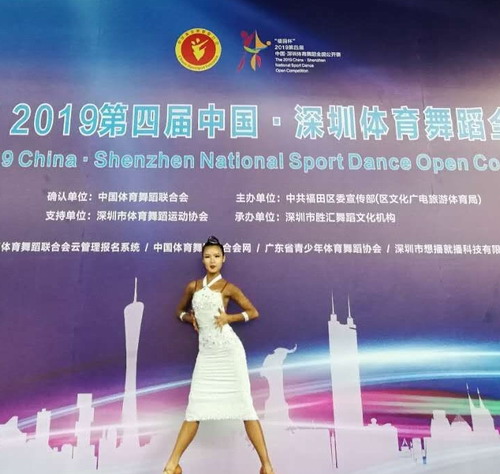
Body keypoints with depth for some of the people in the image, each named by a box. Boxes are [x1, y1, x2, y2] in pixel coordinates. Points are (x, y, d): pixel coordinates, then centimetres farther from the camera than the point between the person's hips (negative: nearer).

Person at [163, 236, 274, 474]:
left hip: (229, 350, -3)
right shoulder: (193, 286, 10)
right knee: (195, 408, 5)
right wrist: (190, 318, 4)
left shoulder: (228, 287, 1)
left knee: (244, 405, -2)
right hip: (206, 353, 3)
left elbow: (253, 312, 6)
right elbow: (179, 311, 25)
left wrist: (229, 317, -7)